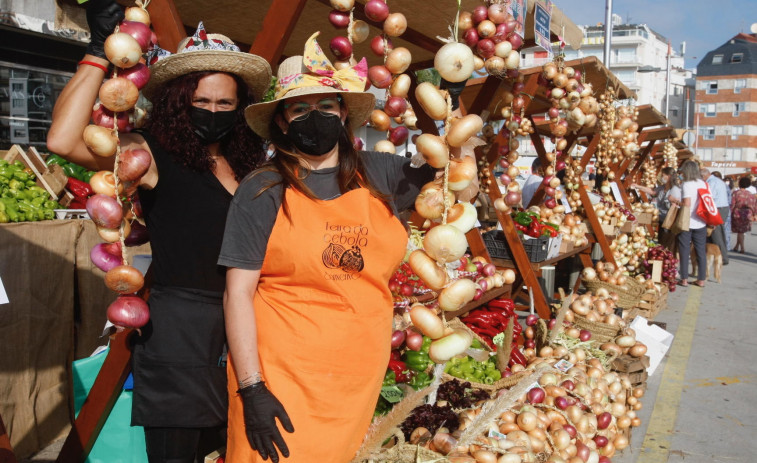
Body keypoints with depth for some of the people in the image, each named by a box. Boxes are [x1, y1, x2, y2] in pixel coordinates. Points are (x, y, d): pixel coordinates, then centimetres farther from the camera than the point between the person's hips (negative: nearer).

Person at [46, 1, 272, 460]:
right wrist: (99, 51, -19)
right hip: (178, 326, -5)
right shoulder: (153, 156, -6)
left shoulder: (248, 163, 9)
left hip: (241, 325, 5)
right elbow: (65, 140, -21)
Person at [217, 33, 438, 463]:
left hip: (361, 379, 4)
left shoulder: (379, 173, 4)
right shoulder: (264, 190, -7)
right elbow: (238, 292, -9)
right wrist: (251, 389, -14)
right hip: (282, 380, -3)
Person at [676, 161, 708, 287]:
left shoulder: (686, 184, -12)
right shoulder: (703, 183, 7)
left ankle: (684, 279, 6)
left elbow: (687, 204, -19)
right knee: (701, 251, 9)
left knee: (684, 251, 4)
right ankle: (701, 279, 13)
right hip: (701, 223, 5)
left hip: (687, 223, -5)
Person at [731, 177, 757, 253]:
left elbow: (732, 204, -13)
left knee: (740, 232, 6)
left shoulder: (736, 193, -11)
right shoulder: (751, 194, 1)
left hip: (738, 215, -3)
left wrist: (729, 213, -5)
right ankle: (736, 247, 20)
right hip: (748, 215, 4)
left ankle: (742, 248, 5)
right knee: (741, 231, 15)